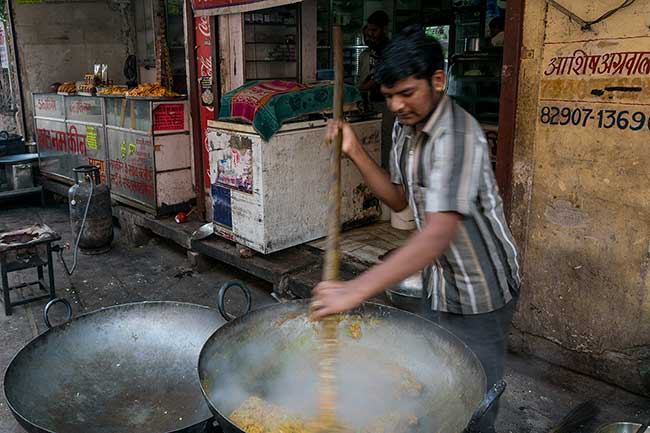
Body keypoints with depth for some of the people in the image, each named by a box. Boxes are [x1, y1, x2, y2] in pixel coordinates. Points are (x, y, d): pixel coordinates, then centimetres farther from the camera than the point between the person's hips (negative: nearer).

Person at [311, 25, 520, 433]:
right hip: (438, 284, 8)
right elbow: (399, 199, 9)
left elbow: (440, 232, -39)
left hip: (480, 292, -8)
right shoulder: (405, 128, 1)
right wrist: (356, 151, -5)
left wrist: (356, 289, -45)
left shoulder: (457, 135, -28)